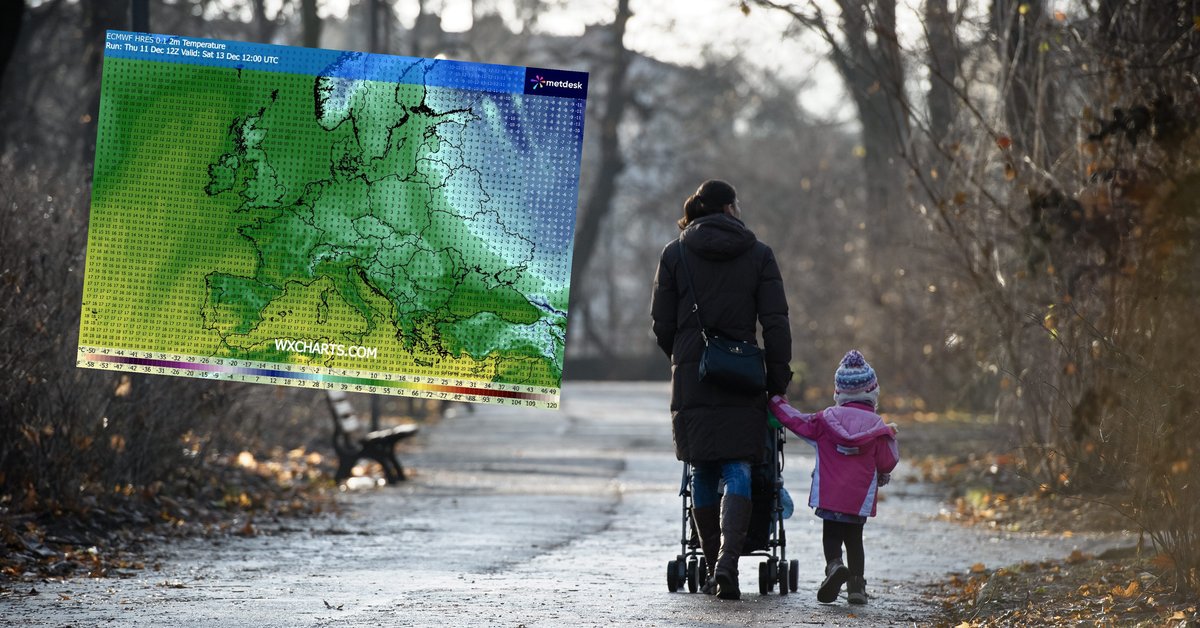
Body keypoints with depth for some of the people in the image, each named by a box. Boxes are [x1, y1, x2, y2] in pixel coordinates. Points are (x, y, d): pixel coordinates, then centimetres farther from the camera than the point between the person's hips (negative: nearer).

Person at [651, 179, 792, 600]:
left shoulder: (675, 254, 3)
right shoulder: (758, 255, 2)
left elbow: (663, 325, 4)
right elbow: (775, 324, -1)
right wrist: (778, 381, 4)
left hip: (691, 377, 1)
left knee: (702, 474, 9)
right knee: (738, 471, -1)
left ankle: (713, 569, 10)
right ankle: (728, 560, -20)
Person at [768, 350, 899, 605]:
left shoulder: (826, 420, 0)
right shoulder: (877, 427, -1)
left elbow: (795, 420, 7)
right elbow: (887, 463, 1)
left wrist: (775, 401, 21)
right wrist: (890, 439, 18)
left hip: (829, 496, -1)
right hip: (861, 498, 1)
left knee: (831, 536, 9)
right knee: (854, 538, 14)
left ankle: (834, 565, -21)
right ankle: (857, 585, 4)